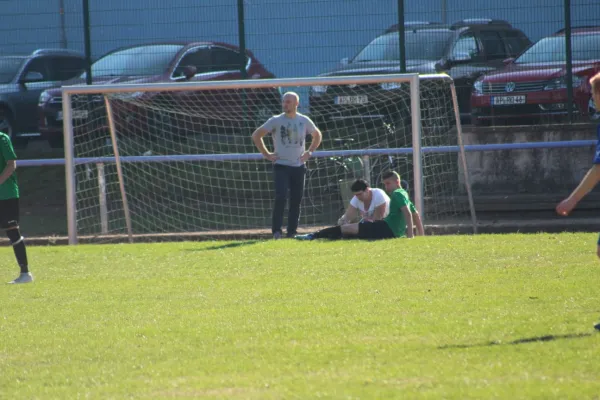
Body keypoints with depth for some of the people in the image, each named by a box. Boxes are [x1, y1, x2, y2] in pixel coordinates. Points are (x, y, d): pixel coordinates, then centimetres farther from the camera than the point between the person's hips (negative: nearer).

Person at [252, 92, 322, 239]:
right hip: (281, 166, -3)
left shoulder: (304, 121, 5)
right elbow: (256, 135, -1)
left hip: (299, 166, 3)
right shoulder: (276, 121, -4)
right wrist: (266, 154, -5)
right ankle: (276, 231, -13)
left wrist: (310, 152, 10)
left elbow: (317, 135, 23)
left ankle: (292, 232, 12)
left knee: (296, 200, 4)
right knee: (281, 197, -17)